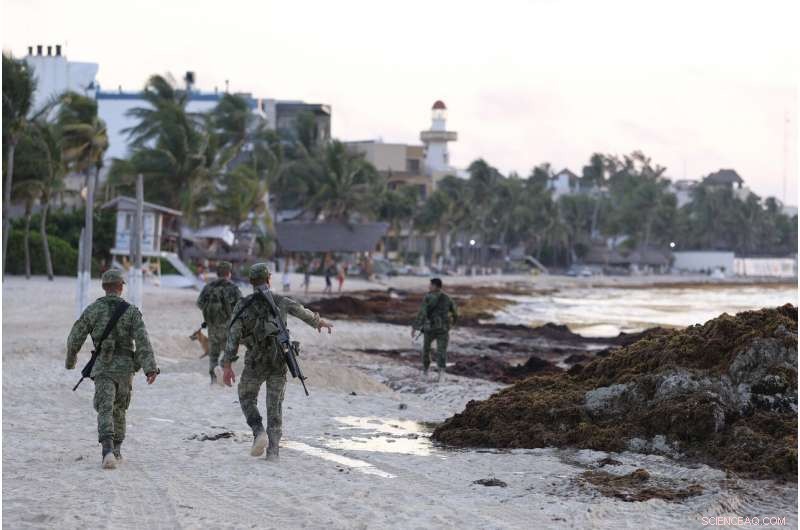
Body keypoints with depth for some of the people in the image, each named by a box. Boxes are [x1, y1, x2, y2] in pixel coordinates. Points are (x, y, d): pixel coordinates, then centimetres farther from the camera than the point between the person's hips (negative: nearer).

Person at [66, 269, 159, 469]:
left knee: (105, 410, -9)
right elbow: (142, 341, -14)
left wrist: (70, 360, 22)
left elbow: (75, 338, 4)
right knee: (119, 409, 20)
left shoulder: (93, 309, -1)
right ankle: (116, 450, 29)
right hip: (125, 367, 1)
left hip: (102, 367, -1)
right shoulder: (131, 311, -4)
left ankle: (108, 451, -30)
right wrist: (150, 368, -18)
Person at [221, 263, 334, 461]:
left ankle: (259, 432, -6)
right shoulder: (281, 301, 3)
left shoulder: (243, 305, -6)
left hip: (256, 361, -2)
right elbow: (303, 312, 22)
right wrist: (319, 322, 43)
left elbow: (233, 335, -12)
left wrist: (227, 366, -12)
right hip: (279, 361, 2)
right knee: (275, 406, 9)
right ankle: (272, 450, 2)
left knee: (247, 398, 17)